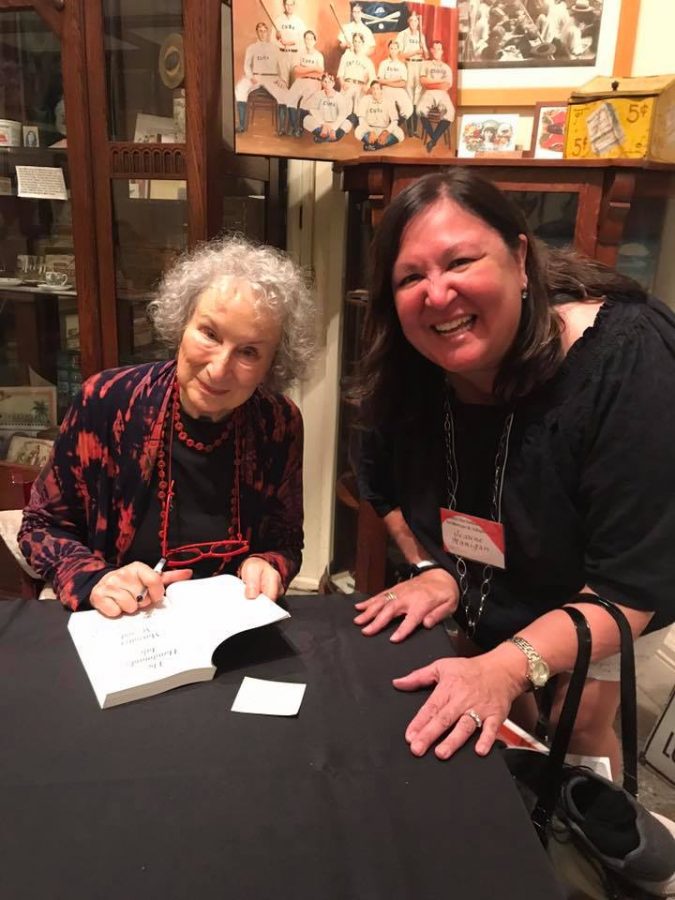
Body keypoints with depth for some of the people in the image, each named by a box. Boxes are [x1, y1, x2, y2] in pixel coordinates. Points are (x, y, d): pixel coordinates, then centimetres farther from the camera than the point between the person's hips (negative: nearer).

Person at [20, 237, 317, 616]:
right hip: (119, 629, 0)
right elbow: (42, 525, -2)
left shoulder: (280, 425, -10)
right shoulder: (107, 403, -14)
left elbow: (286, 541, 4)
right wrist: (94, 580, -19)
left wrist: (267, 566, -17)